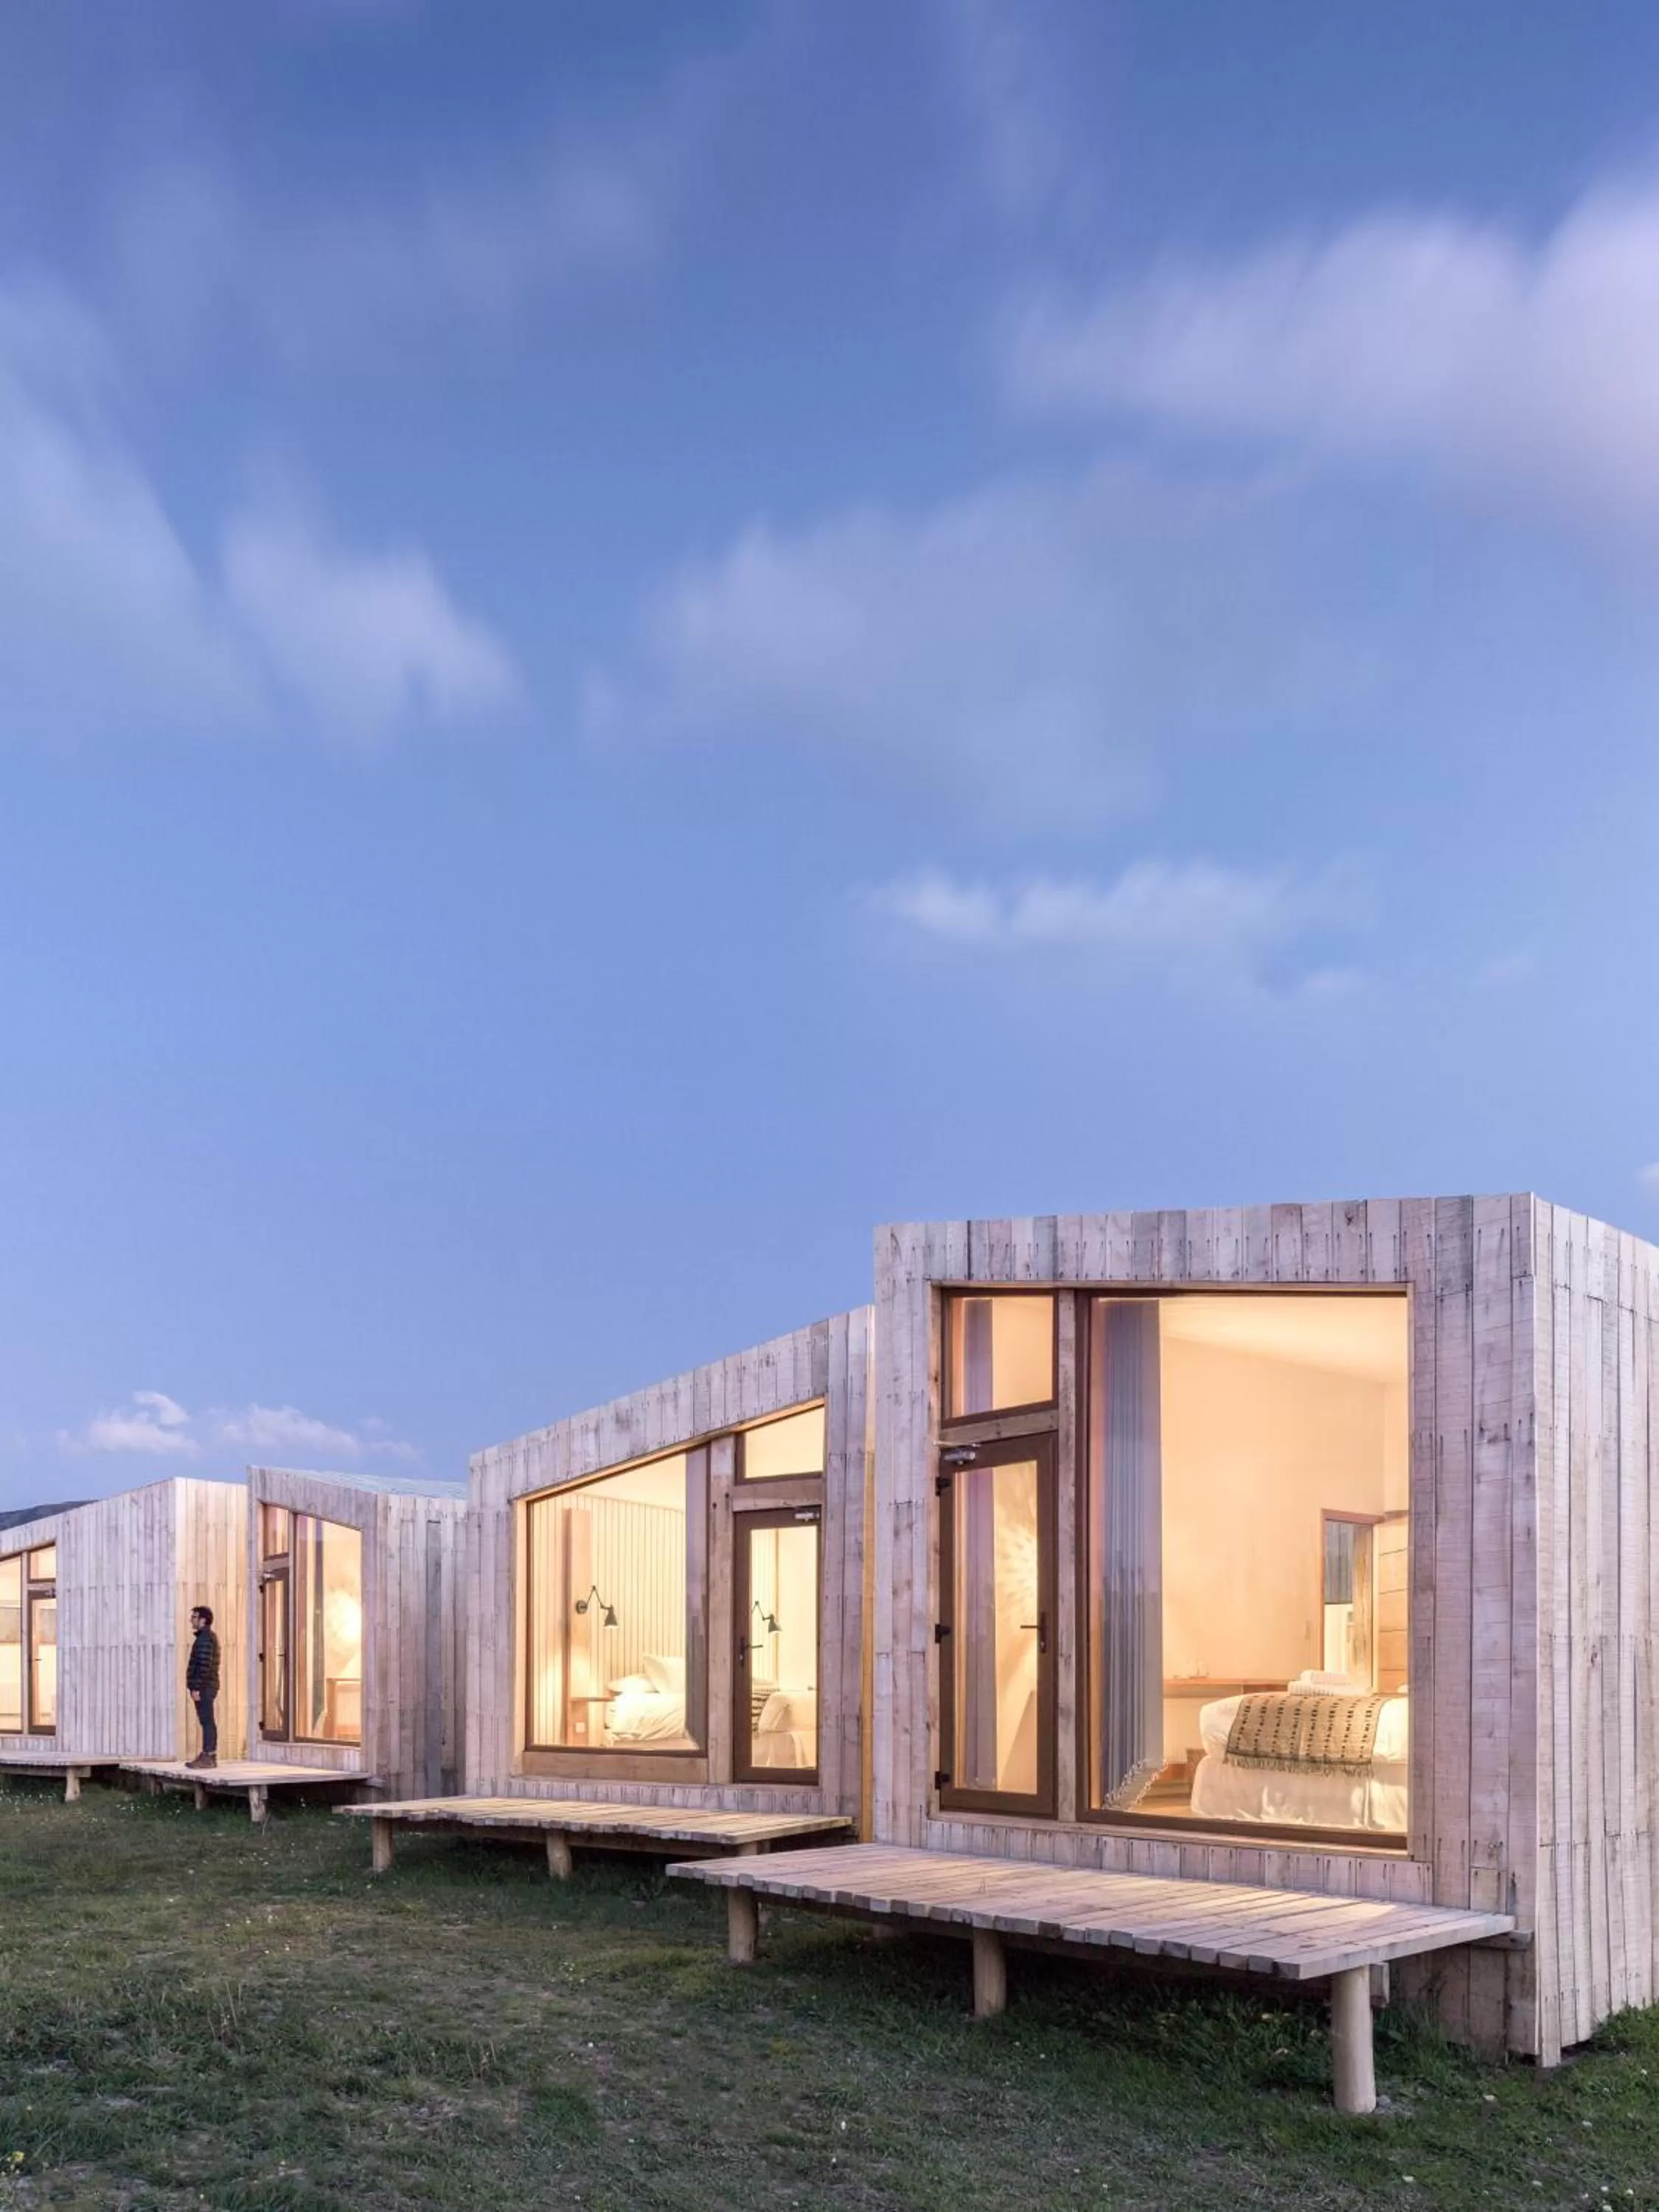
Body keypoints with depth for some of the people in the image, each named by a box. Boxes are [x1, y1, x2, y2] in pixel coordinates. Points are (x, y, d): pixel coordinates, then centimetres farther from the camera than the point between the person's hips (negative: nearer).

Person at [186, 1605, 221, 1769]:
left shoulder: (205, 1638, -14)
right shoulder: (209, 1637, 19)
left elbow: (204, 1665, -22)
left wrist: (196, 1687, -22)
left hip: (203, 1688, -11)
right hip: (207, 1687, 11)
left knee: (207, 1721, -10)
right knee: (208, 1722, 11)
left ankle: (208, 1756, -11)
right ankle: (210, 1756, 14)